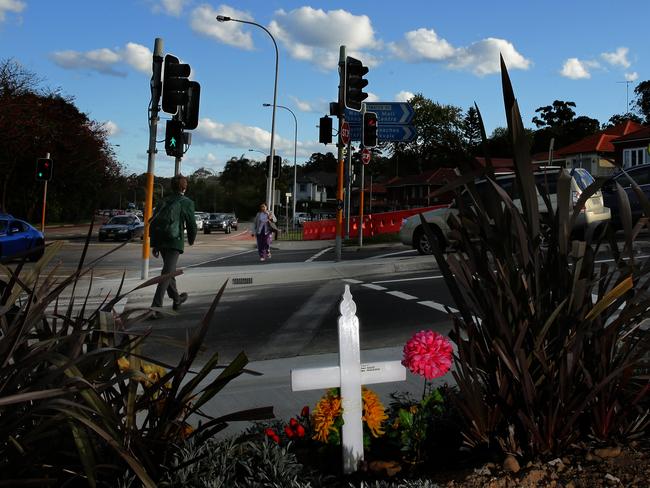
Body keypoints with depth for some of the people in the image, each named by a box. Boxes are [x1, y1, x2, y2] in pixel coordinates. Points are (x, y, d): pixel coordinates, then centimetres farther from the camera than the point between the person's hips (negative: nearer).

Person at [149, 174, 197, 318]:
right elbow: (191, 224, 1)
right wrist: (191, 239, 20)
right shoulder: (187, 202, -2)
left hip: (160, 241, 6)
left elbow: (153, 223, 12)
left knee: (170, 270, 22)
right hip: (175, 241, -6)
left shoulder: (163, 202, 14)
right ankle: (156, 308, -16)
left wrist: (154, 245, 14)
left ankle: (176, 299, 39)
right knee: (167, 274, -8)